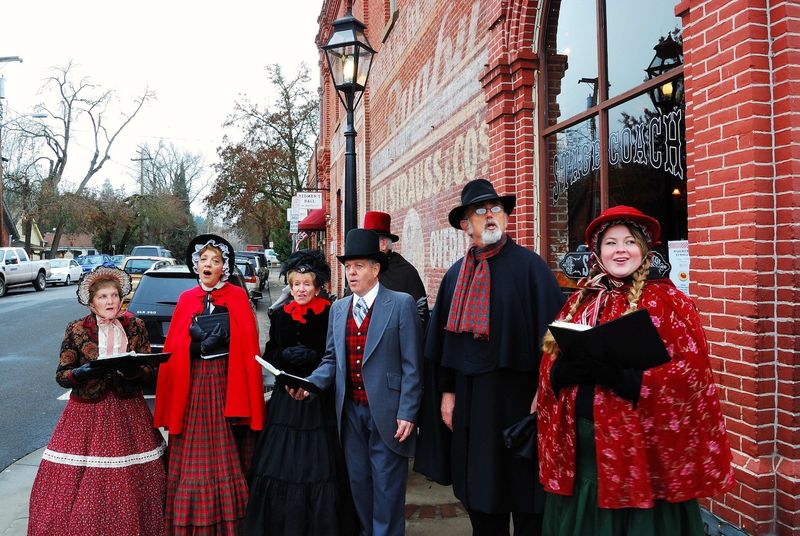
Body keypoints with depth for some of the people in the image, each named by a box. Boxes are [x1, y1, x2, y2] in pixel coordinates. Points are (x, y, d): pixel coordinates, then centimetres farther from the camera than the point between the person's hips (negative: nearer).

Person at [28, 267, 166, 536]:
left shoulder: (135, 326, 2)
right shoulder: (76, 330, -3)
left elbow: (148, 367, 2)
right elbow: (62, 375, -2)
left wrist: (131, 370, -19)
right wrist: (84, 372, -21)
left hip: (128, 411, 1)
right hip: (88, 413, -1)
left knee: (131, 483, 2)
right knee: (81, 485, -2)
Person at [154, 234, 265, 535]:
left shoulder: (237, 297, 1)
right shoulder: (186, 300, 8)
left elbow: (248, 349, -4)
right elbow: (172, 350, 5)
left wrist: (247, 396, -12)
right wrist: (168, 402, 0)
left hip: (226, 382, -2)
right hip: (192, 384, 2)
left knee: (227, 458, 4)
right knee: (191, 458, 7)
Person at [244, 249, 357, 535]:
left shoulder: (330, 315, -5)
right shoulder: (280, 316, 8)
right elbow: (269, 356, 10)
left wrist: (312, 356, -20)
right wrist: (286, 355, -10)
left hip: (319, 399, -4)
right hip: (285, 397, 4)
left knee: (317, 462, 3)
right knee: (281, 463, 9)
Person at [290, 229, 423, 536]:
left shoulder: (401, 304, -8)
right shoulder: (338, 308, 9)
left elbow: (411, 364, -9)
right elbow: (332, 359, 11)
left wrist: (407, 414, -12)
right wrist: (310, 384, -7)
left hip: (386, 412, -5)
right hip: (350, 410, 5)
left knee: (387, 484, 5)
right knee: (358, 479, 16)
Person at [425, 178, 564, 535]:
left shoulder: (528, 264, -6)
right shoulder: (456, 274, 10)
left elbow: (551, 325, -10)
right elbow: (444, 335, 13)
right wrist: (448, 390, 10)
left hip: (517, 390, -5)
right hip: (470, 394, 5)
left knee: (522, 480, 6)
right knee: (478, 483, 14)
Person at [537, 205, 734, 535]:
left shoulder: (667, 301, -4)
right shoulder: (581, 300, 10)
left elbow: (691, 372, -12)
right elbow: (550, 363, 11)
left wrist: (624, 377, -25)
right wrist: (566, 370, -13)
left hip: (640, 443, -4)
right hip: (578, 442, 5)